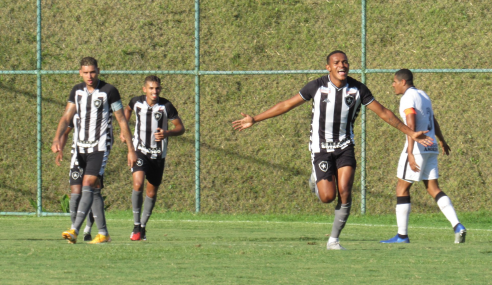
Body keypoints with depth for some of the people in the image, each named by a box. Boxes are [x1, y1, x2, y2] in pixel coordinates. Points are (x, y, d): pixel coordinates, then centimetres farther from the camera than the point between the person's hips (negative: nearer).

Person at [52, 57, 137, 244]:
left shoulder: (109, 91, -7)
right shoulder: (77, 91, 7)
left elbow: (122, 120, -3)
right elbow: (67, 117, 2)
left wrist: (131, 149, -2)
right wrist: (57, 139, -16)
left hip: (101, 146, -6)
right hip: (81, 147, 6)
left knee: (88, 185, -17)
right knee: (94, 190, 9)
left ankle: (74, 230, -26)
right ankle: (103, 233, 16)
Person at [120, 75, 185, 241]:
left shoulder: (166, 106, -12)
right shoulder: (137, 102, -5)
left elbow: (180, 128, -4)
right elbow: (128, 109, 21)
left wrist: (167, 133, -24)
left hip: (158, 153, 0)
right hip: (140, 150, 0)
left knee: (152, 192, 8)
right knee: (138, 184, -22)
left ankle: (143, 227, 26)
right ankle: (136, 226, -13)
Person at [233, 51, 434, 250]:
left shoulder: (357, 89, -6)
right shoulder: (317, 87, -10)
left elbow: (383, 112, 3)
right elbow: (286, 105, -2)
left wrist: (410, 133, 3)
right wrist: (255, 120, -2)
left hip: (344, 147, 2)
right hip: (321, 147, -2)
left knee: (344, 192, -14)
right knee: (328, 196, -11)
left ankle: (334, 240, 1)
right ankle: (316, 180, 27)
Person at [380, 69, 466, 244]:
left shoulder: (408, 98, -11)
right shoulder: (423, 96, 16)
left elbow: (411, 126, -23)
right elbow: (433, 121, 29)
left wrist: (410, 153, -29)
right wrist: (442, 141, 44)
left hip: (418, 148, -8)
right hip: (431, 147, 8)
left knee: (402, 188, 1)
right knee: (433, 188, 6)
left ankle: (402, 235, 1)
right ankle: (457, 226, -8)